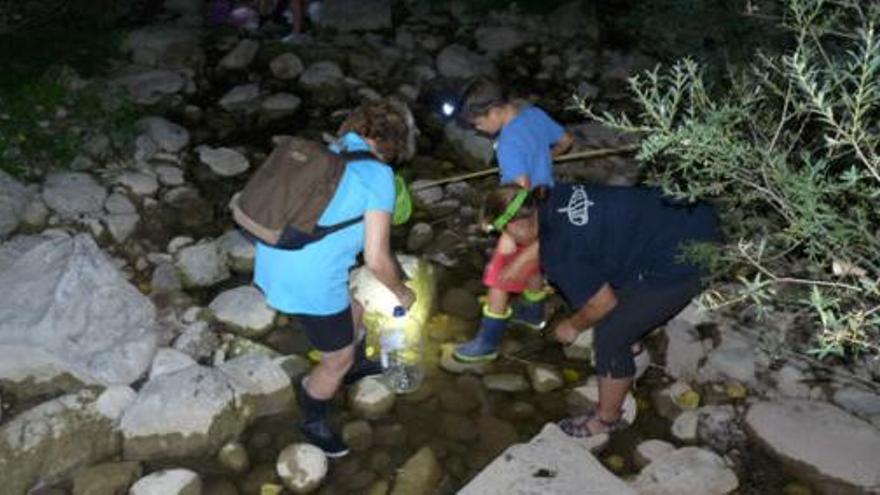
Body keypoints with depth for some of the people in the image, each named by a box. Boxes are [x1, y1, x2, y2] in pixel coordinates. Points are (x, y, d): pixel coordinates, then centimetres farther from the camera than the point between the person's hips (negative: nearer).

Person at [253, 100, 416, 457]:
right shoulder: (378, 175, -11)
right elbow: (377, 260, -12)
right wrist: (402, 293, 6)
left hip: (274, 262, 8)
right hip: (310, 282, -8)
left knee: (352, 311, 33)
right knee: (338, 359, 18)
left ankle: (356, 368, 61)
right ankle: (313, 422, 43)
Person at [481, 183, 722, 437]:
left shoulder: (557, 254, -19)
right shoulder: (554, 196, 1)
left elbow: (604, 303, -8)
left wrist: (573, 326, 10)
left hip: (684, 259, -9)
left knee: (610, 335, 3)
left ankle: (607, 419, 24)